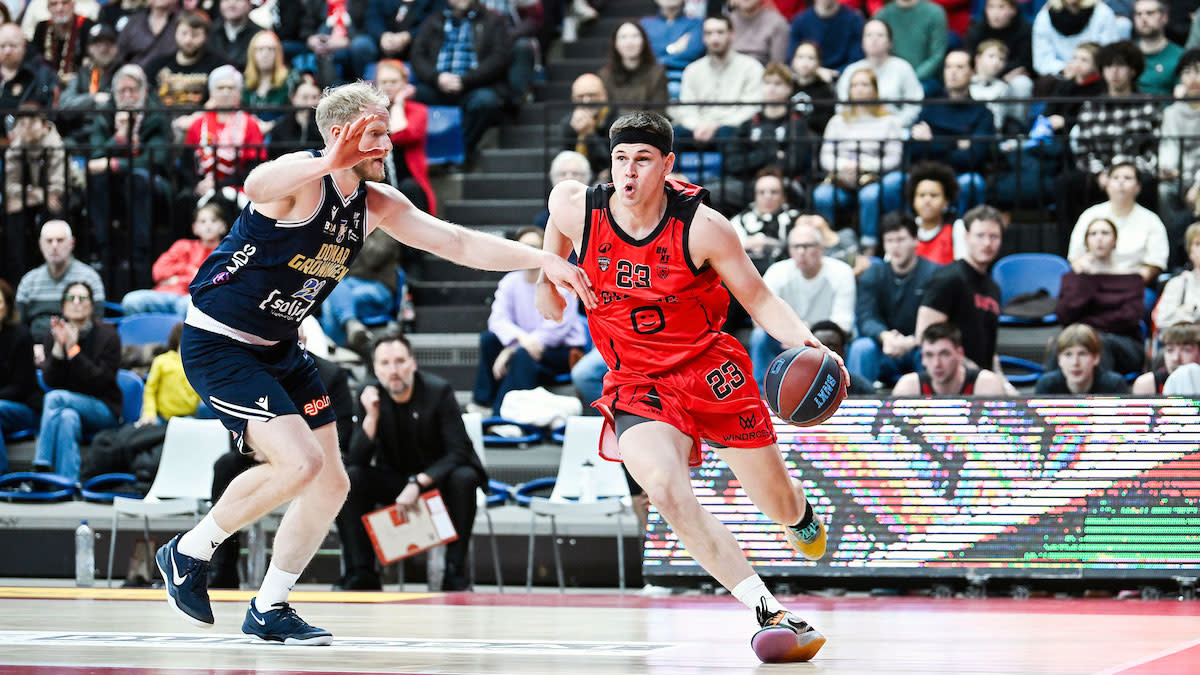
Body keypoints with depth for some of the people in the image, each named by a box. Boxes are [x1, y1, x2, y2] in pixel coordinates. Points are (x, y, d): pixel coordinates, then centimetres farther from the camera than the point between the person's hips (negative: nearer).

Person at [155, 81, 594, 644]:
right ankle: (188, 552, -4)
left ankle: (269, 608, 21)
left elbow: (458, 243, 4)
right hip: (217, 342, -9)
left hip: (278, 348, 9)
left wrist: (544, 261, -6)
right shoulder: (303, 177, -22)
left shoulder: (376, 204, 3)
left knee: (330, 485, 8)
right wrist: (332, 162, -66)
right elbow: (257, 187, -47)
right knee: (299, 463, -23)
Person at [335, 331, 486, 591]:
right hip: (393, 480, 2)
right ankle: (361, 574, -21)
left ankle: (455, 573, -26)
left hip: (437, 478, -2)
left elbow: (459, 452, -19)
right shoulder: (369, 397, -8)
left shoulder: (438, 391, -16)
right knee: (348, 478, -25)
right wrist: (371, 416, -28)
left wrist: (419, 483, -30)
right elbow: (356, 459, -14)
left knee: (464, 478, -36)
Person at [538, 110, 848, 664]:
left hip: (711, 369, 0)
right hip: (638, 385, 0)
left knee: (777, 504, 12)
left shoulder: (702, 228, -16)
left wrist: (805, 342, -23)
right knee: (664, 487, -31)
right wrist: (550, 275, 23)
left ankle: (801, 514, 56)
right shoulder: (576, 208, -10)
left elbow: (758, 298, -6)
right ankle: (768, 613, -30)